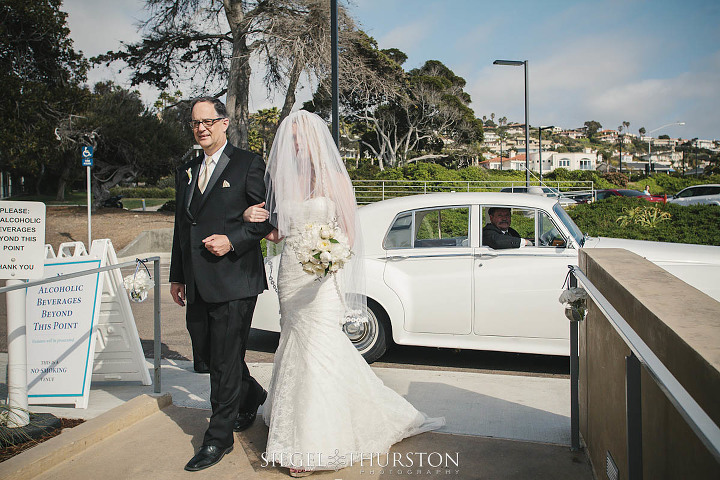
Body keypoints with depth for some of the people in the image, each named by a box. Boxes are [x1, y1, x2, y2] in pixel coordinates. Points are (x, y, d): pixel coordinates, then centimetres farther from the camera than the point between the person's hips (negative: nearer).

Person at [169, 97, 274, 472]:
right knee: (206, 349, 16)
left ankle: (219, 437, 15)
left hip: (234, 280, -7)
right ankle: (251, 396, 42)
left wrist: (233, 240, -18)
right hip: (198, 284, 7)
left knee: (225, 359, 0)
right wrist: (177, 276, 18)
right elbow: (181, 227, 19)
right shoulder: (186, 172, 16)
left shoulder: (248, 164, -3)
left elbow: (269, 217, -5)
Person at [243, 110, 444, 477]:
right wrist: (252, 219, -3)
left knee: (316, 352, -6)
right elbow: (276, 233, 15)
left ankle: (312, 446, 4)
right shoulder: (282, 179, 11)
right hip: (290, 276, 5)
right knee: (296, 349, 12)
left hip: (324, 277, -4)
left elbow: (349, 233, -2)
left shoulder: (334, 178, -1)